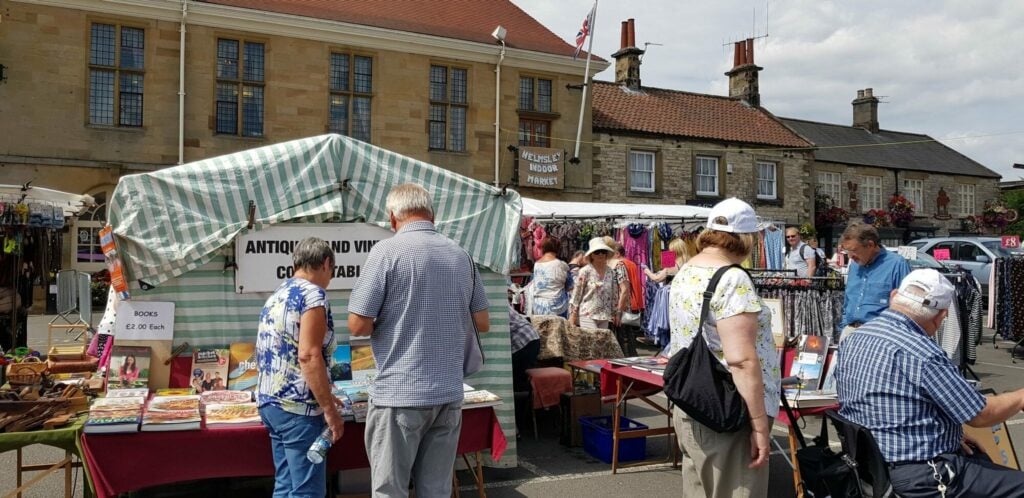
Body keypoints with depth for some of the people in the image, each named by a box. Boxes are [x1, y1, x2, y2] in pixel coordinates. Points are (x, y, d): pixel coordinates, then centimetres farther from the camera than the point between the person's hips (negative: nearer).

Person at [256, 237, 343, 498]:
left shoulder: (276, 297, 16)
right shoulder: (313, 294, -11)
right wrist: (330, 409, -18)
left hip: (270, 401, 9)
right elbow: (308, 355, -21)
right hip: (298, 406, -9)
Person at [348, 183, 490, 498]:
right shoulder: (461, 256, 7)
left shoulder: (387, 251, -9)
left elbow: (358, 325, -11)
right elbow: (482, 323, 12)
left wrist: (385, 324, 9)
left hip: (400, 394, -5)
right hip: (449, 393, 5)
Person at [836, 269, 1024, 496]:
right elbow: (980, 415, -13)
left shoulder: (853, 340, 2)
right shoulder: (921, 353, -24)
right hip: (919, 477, -9)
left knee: (982, 457, 28)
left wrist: (947, 436, 12)